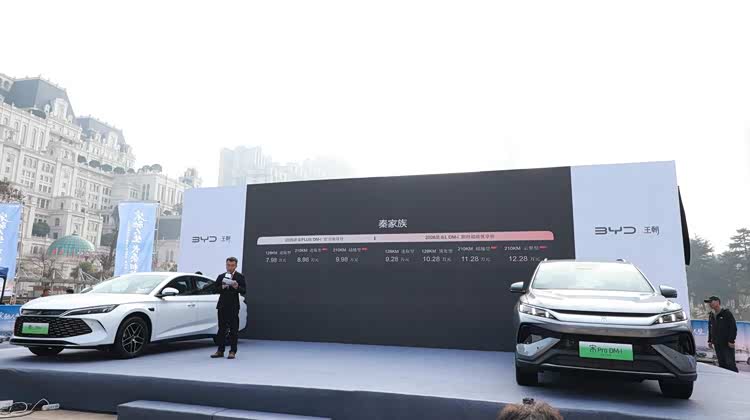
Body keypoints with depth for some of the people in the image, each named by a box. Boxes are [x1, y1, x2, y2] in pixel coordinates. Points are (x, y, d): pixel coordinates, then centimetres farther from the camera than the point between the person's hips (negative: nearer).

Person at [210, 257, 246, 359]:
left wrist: (237, 287, -25)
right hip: (222, 305, 3)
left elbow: (243, 291, -6)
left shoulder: (240, 277, 1)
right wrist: (222, 287, -13)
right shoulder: (221, 277, 12)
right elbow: (216, 290, 7)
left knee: (233, 329, 0)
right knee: (221, 329, 8)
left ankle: (233, 351, 4)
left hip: (234, 306, -3)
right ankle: (220, 351, 15)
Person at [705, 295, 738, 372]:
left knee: (730, 363, -8)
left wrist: (731, 340, -16)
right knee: (721, 364, 9)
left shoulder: (726, 313, -7)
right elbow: (710, 329, 21)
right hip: (717, 344, 7)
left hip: (727, 344, -6)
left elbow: (733, 327, -11)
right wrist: (710, 340, 15)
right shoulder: (711, 315, 14)